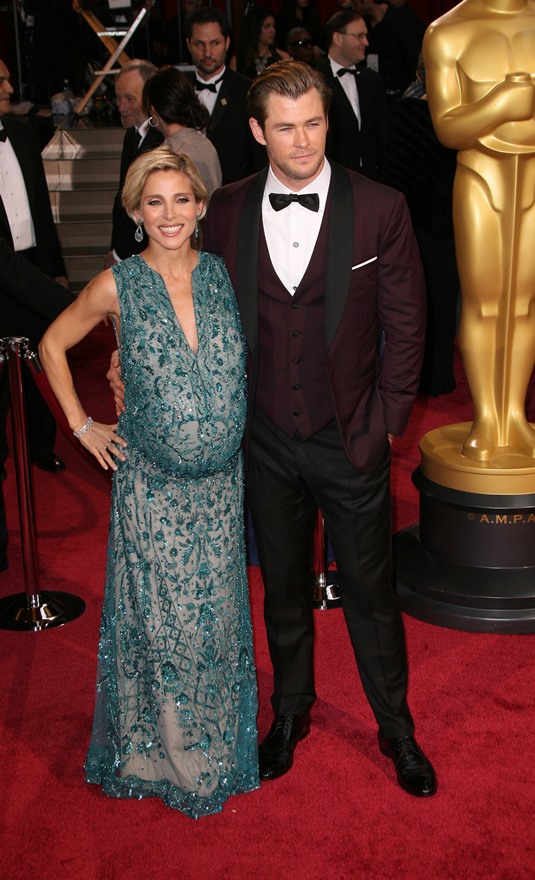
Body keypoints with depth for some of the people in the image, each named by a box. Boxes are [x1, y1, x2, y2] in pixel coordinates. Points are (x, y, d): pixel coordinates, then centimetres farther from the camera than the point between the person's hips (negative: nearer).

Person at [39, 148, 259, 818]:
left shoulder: (223, 274, -3)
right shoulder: (118, 286, -9)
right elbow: (52, 345, 5)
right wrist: (82, 425, 3)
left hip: (220, 483, 3)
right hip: (151, 488, -2)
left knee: (216, 617, 14)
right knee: (157, 623, 9)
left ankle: (215, 748, 36)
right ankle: (157, 750, 33)